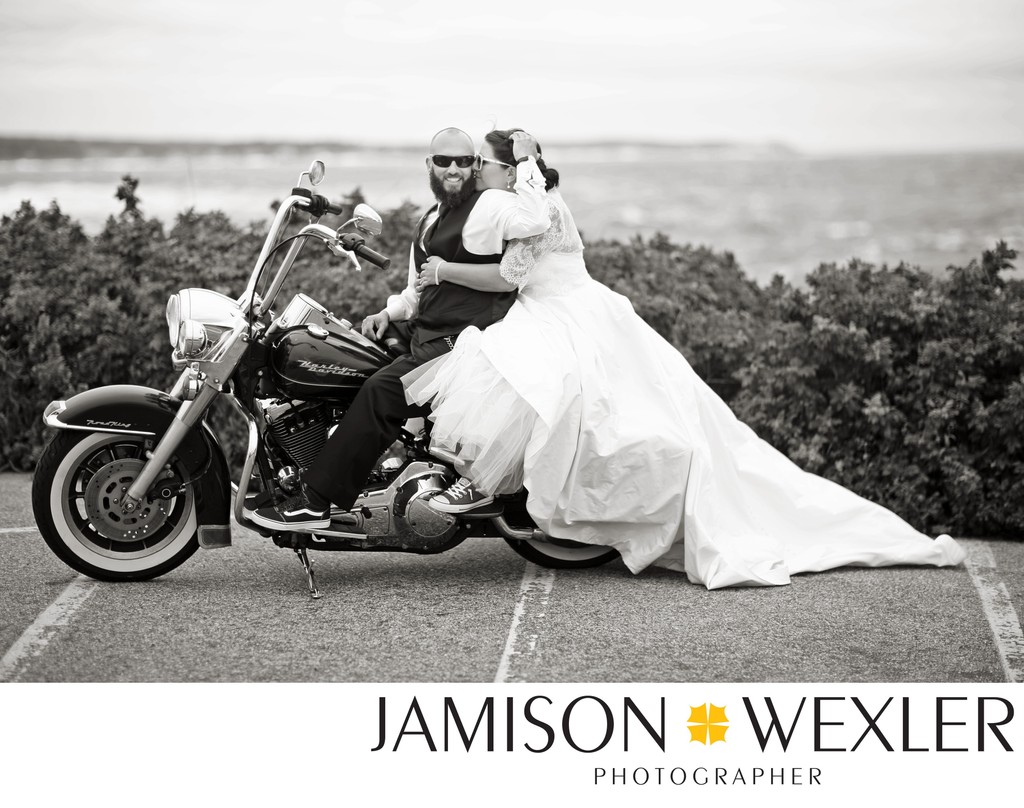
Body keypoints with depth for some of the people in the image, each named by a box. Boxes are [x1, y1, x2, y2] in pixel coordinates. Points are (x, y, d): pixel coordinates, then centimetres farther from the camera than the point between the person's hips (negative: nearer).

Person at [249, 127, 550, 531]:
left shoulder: (491, 205, -7)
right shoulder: (431, 219, 22)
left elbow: (532, 224, -29)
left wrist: (526, 166, -20)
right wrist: (390, 312, 12)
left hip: (463, 342, -10)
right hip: (425, 332, 10)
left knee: (382, 391, -26)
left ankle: (314, 501, -25)